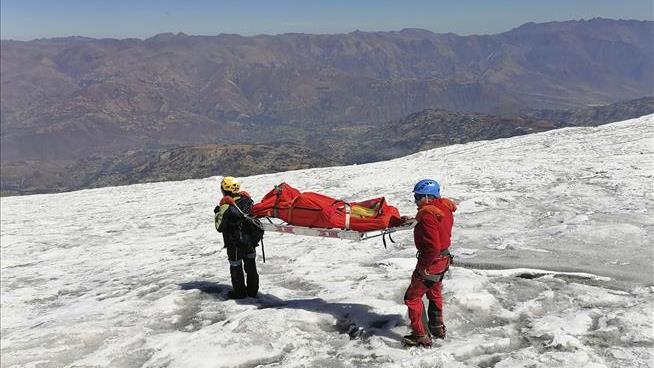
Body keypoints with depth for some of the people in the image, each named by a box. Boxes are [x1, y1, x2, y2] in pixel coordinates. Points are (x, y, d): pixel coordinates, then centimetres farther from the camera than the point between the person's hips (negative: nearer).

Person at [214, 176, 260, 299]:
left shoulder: (225, 206, -22)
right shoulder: (247, 199, -5)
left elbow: (220, 227, -14)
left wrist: (217, 213, -1)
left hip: (235, 244, -6)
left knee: (236, 267, 12)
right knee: (250, 264, 18)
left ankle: (239, 291, 23)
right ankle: (252, 290, 29)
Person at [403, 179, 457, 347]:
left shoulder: (428, 215, -28)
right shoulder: (444, 208, 1)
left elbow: (432, 247, -32)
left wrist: (423, 265, -20)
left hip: (431, 262, -10)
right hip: (443, 259, 10)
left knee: (412, 297, 3)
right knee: (434, 293, 28)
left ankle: (421, 336, 9)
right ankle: (437, 328, 44)